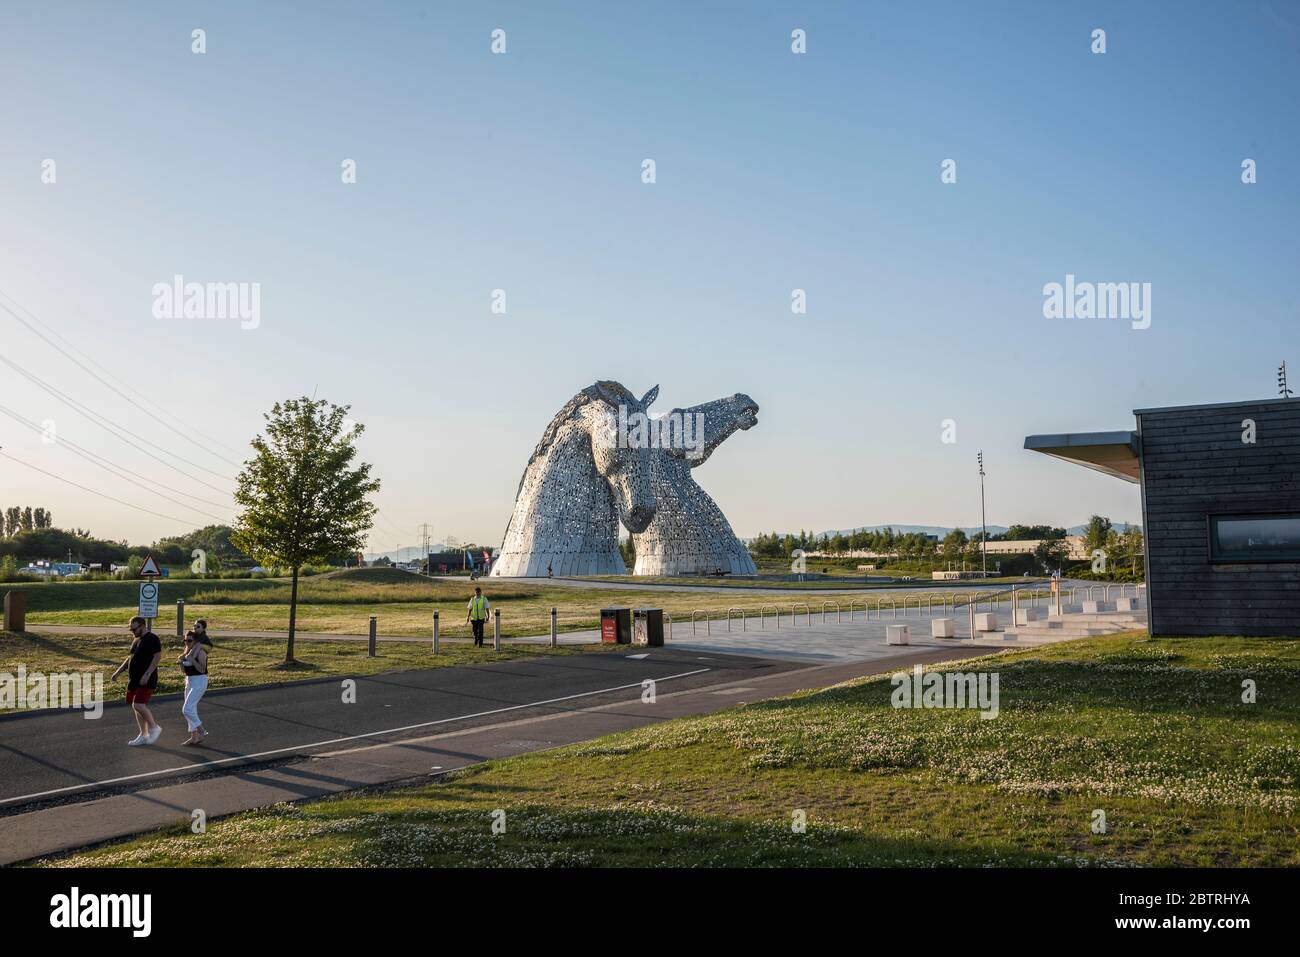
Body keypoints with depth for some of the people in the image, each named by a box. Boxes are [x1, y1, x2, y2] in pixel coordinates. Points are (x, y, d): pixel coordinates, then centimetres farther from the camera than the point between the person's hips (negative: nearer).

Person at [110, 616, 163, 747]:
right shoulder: (136, 640, 17)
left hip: (146, 681, -9)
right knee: (137, 706, 10)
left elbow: (157, 656, -19)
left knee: (138, 705, -18)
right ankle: (143, 735, 19)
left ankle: (154, 727, 1)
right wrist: (118, 672, 19)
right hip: (134, 680, 9)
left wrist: (147, 674, -24)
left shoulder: (152, 639, -11)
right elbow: (130, 658, 26)